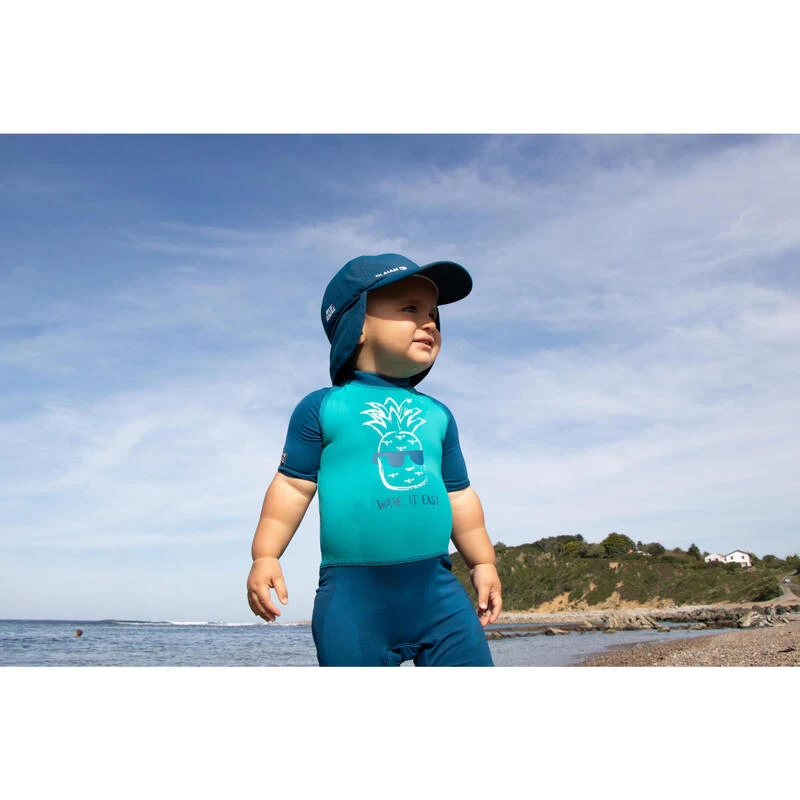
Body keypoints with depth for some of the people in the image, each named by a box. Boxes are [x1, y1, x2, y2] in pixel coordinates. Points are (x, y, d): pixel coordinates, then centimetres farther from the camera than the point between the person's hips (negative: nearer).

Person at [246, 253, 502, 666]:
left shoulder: (437, 416, 15)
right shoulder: (323, 407, 1)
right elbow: (292, 486, 2)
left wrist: (483, 563, 19)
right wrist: (265, 556, -5)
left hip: (435, 586, 5)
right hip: (353, 591, -4)